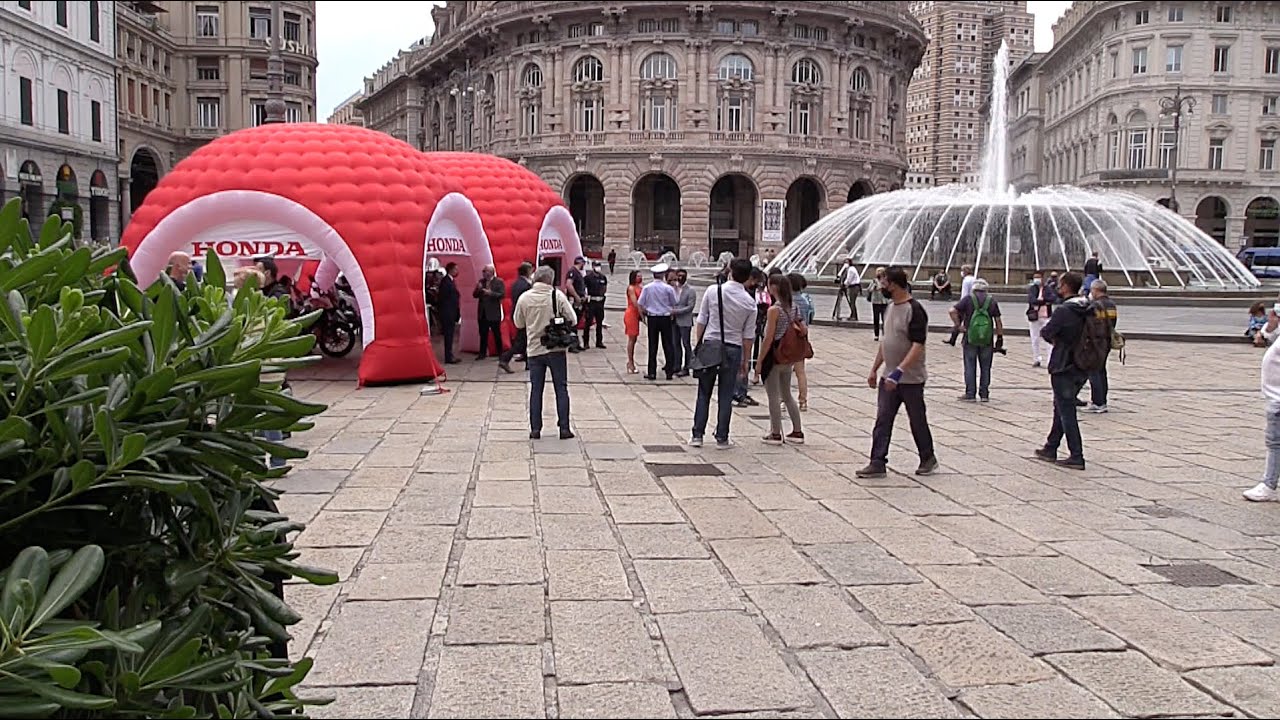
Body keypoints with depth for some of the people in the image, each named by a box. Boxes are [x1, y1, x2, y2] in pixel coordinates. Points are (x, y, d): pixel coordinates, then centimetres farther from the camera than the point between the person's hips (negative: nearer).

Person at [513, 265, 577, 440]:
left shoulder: (524, 298, -3)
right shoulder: (557, 295, -8)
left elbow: (518, 323, 8)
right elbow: (572, 320, -6)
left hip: (534, 350, 2)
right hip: (557, 349, -2)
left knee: (536, 390, 9)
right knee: (561, 389, 7)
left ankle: (535, 429, 8)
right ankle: (564, 428, 6)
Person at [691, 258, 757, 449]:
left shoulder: (713, 291, -6)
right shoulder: (750, 302, -4)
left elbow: (701, 321, -2)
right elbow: (748, 335, 0)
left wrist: (697, 344, 8)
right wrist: (745, 360, 9)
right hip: (733, 349, 0)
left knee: (704, 393, 9)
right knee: (726, 396, 7)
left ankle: (697, 435, 10)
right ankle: (722, 438, 11)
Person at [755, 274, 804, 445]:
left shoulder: (774, 310, -17)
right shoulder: (793, 307, 5)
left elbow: (768, 339, -18)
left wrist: (759, 361, -12)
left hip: (774, 356, -8)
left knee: (773, 397, 3)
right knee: (787, 395, 18)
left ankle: (776, 434, 9)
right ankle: (797, 432, 20)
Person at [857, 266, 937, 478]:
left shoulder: (915, 310, -17)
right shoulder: (890, 307, 10)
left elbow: (918, 346, -23)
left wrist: (899, 371, -30)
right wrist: (874, 369, 18)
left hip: (911, 379, -7)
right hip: (889, 377, 7)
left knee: (917, 421, 8)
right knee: (882, 420, 1)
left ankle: (928, 459, 26)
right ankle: (878, 463, 2)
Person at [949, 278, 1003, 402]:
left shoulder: (968, 299, 1)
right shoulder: (992, 301, 6)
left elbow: (952, 311, -11)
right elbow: (998, 321, 4)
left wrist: (958, 325, -4)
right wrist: (1000, 337, 9)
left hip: (970, 338, -2)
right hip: (987, 340, 2)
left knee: (970, 367, 4)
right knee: (985, 368, 10)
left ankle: (970, 394, 5)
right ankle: (984, 394, 13)